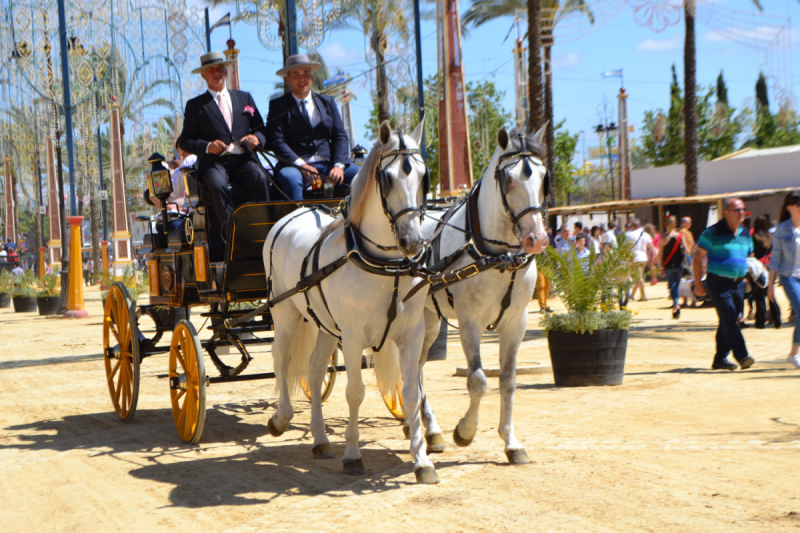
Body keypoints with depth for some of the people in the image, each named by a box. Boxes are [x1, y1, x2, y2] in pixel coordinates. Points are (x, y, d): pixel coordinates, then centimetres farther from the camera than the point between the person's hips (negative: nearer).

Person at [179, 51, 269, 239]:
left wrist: (257, 138, -5)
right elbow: (185, 140, 9)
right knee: (217, 185, -37)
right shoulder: (195, 105, 16)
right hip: (214, 162, -2)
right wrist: (207, 146, -11)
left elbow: (261, 129, 20)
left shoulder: (244, 98, 24)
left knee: (259, 178, -33)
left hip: (243, 160, 2)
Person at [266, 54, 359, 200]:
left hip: (328, 164, 3)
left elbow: (340, 136, 12)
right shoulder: (278, 105, 9)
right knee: (290, 178, -39)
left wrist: (338, 166, -8)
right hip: (295, 165, -3)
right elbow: (276, 140, -3)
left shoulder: (327, 101, 20)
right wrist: (301, 164, -18)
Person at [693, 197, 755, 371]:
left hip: (738, 283, 6)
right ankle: (742, 356, -18)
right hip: (718, 283, -6)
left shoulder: (745, 234, 11)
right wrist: (698, 283, -8)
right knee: (729, 319, -15)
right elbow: (698, 257, -5)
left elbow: (749, 257, 25)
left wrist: (747, 276, 11)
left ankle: (720, 359, 17)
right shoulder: (713, 232, -8)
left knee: (727, 322, 10)